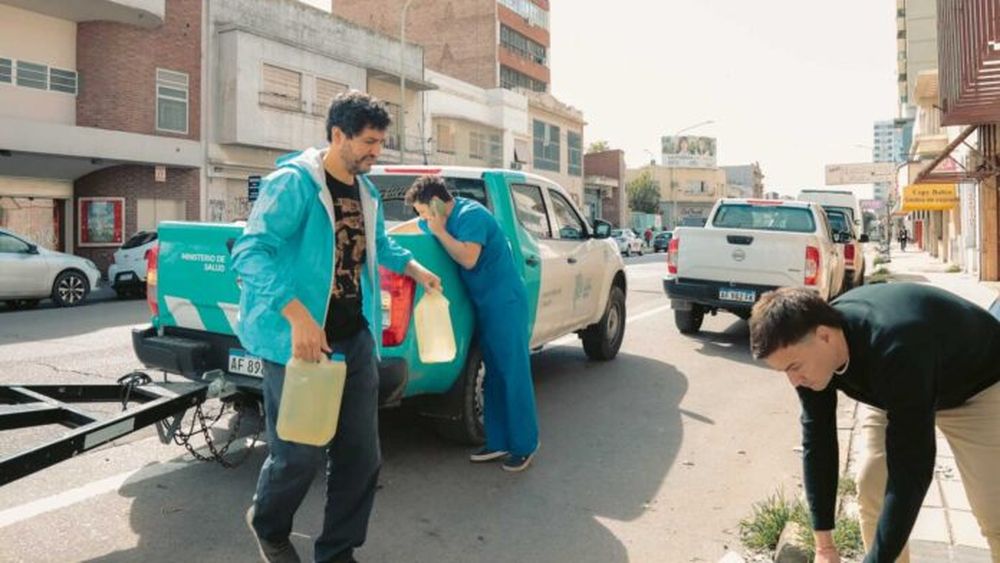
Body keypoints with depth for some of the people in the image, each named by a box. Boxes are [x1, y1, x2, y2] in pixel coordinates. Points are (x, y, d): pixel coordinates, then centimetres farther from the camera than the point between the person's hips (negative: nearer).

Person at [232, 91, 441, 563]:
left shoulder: (367, 192, 13)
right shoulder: (293, 182, -13)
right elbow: (250, 252, -23)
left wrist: (414, 268, 17)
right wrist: (298, 316, -34)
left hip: (356, 339, 7)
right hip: (297, 340, -7)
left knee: (361, 454, 7)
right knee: (300, 452, 1)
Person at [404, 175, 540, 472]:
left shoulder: (471, 215, -16)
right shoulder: (443, 219, 11)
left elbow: (468, 258, -26)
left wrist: (439, 232, -18)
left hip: (505, 303, -9)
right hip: (484, 304, 9)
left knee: (514, 376, -3)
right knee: (494, 375, 12)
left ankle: (524, 446, 6)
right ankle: (499, 443, 19)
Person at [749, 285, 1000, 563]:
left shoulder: (896, 350, -44)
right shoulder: (807, 345, -24)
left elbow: (911, 468, -39)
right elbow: (817, 438, -15)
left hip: (977, 389, -5)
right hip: (894, 390, 5)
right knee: (871, 487, -3)